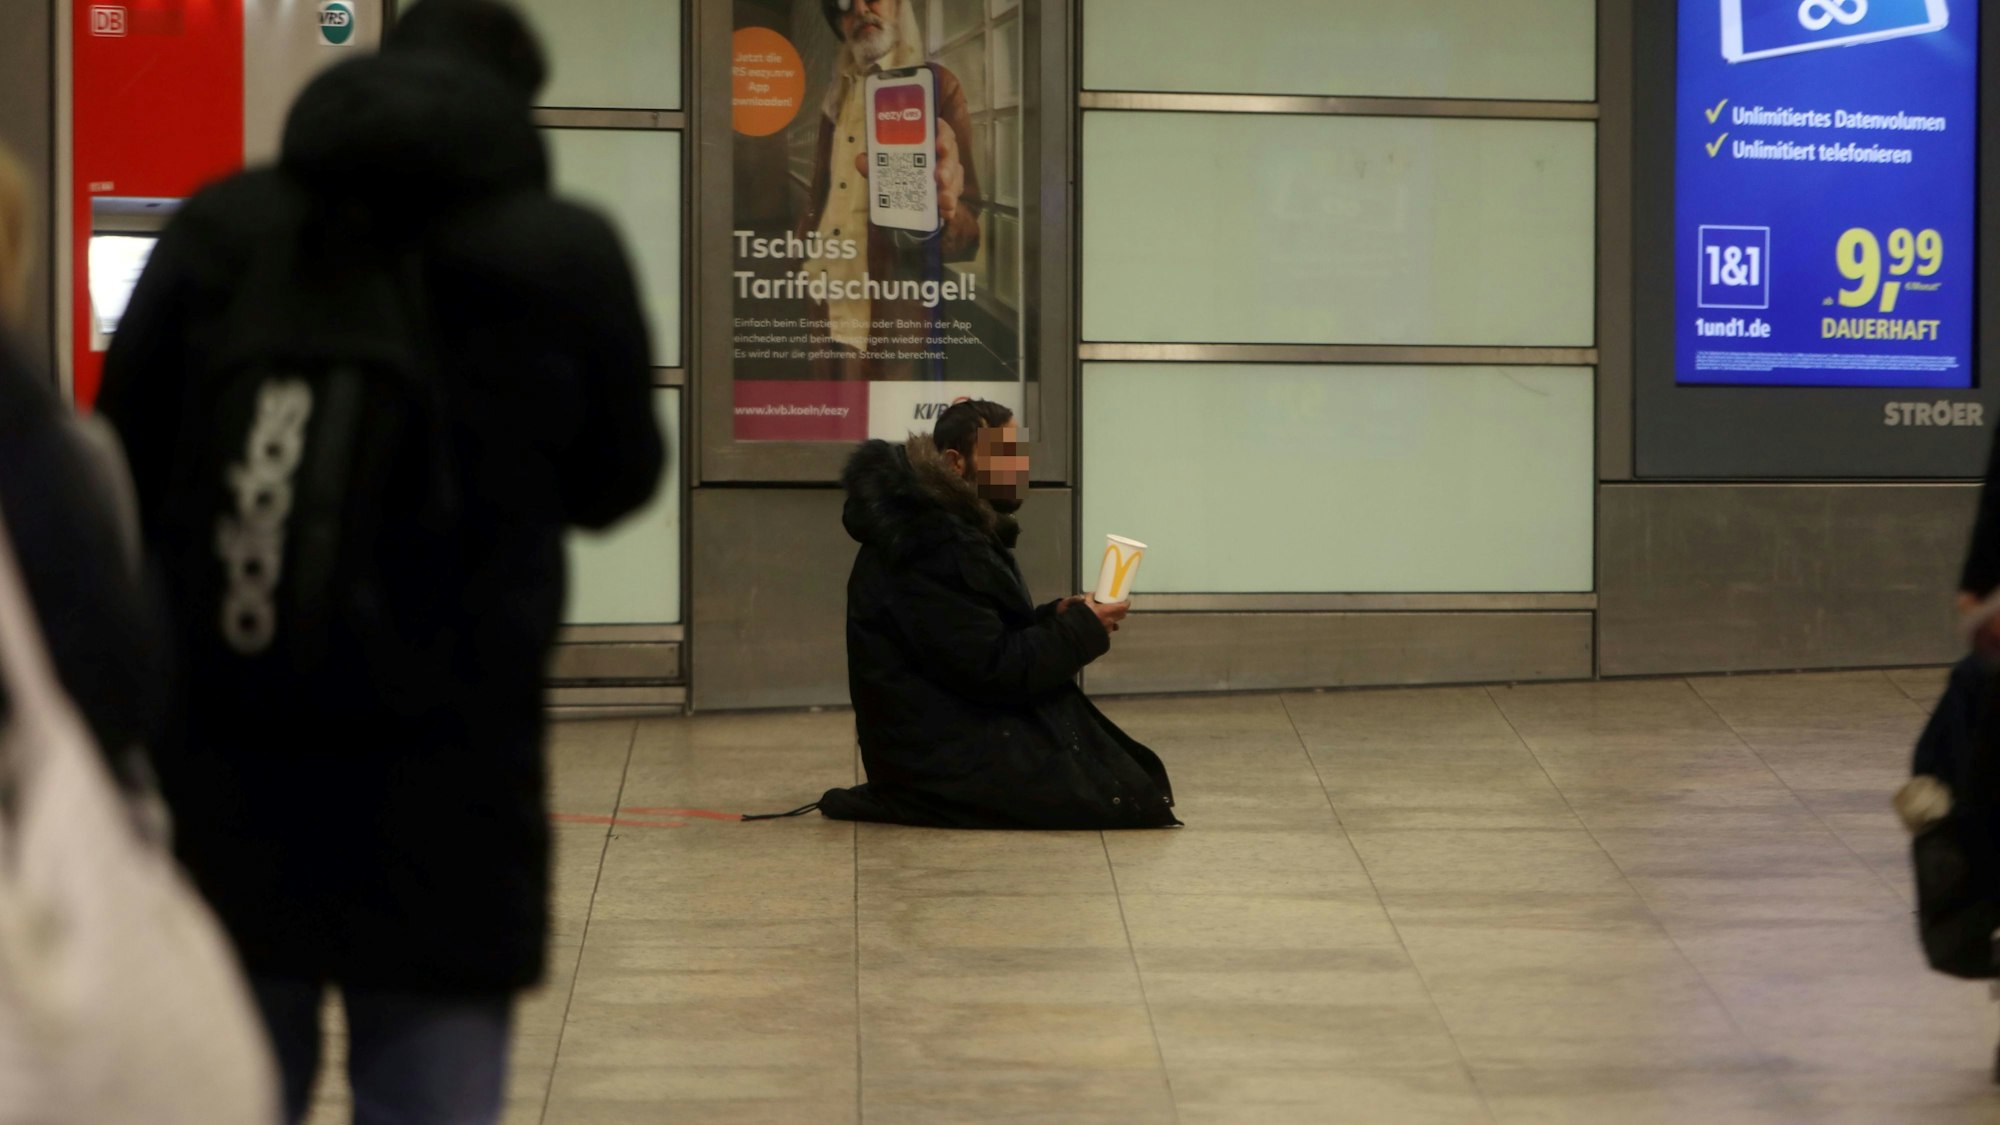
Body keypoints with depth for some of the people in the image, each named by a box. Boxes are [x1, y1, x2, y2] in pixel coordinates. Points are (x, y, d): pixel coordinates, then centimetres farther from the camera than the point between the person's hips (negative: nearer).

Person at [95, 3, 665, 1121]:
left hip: (220, 757, 2)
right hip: (446, 772, -2)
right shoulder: (569, 257, -5)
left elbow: (121, 462, 5)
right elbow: (617, 481, 7)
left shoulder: (214, 231, 1)